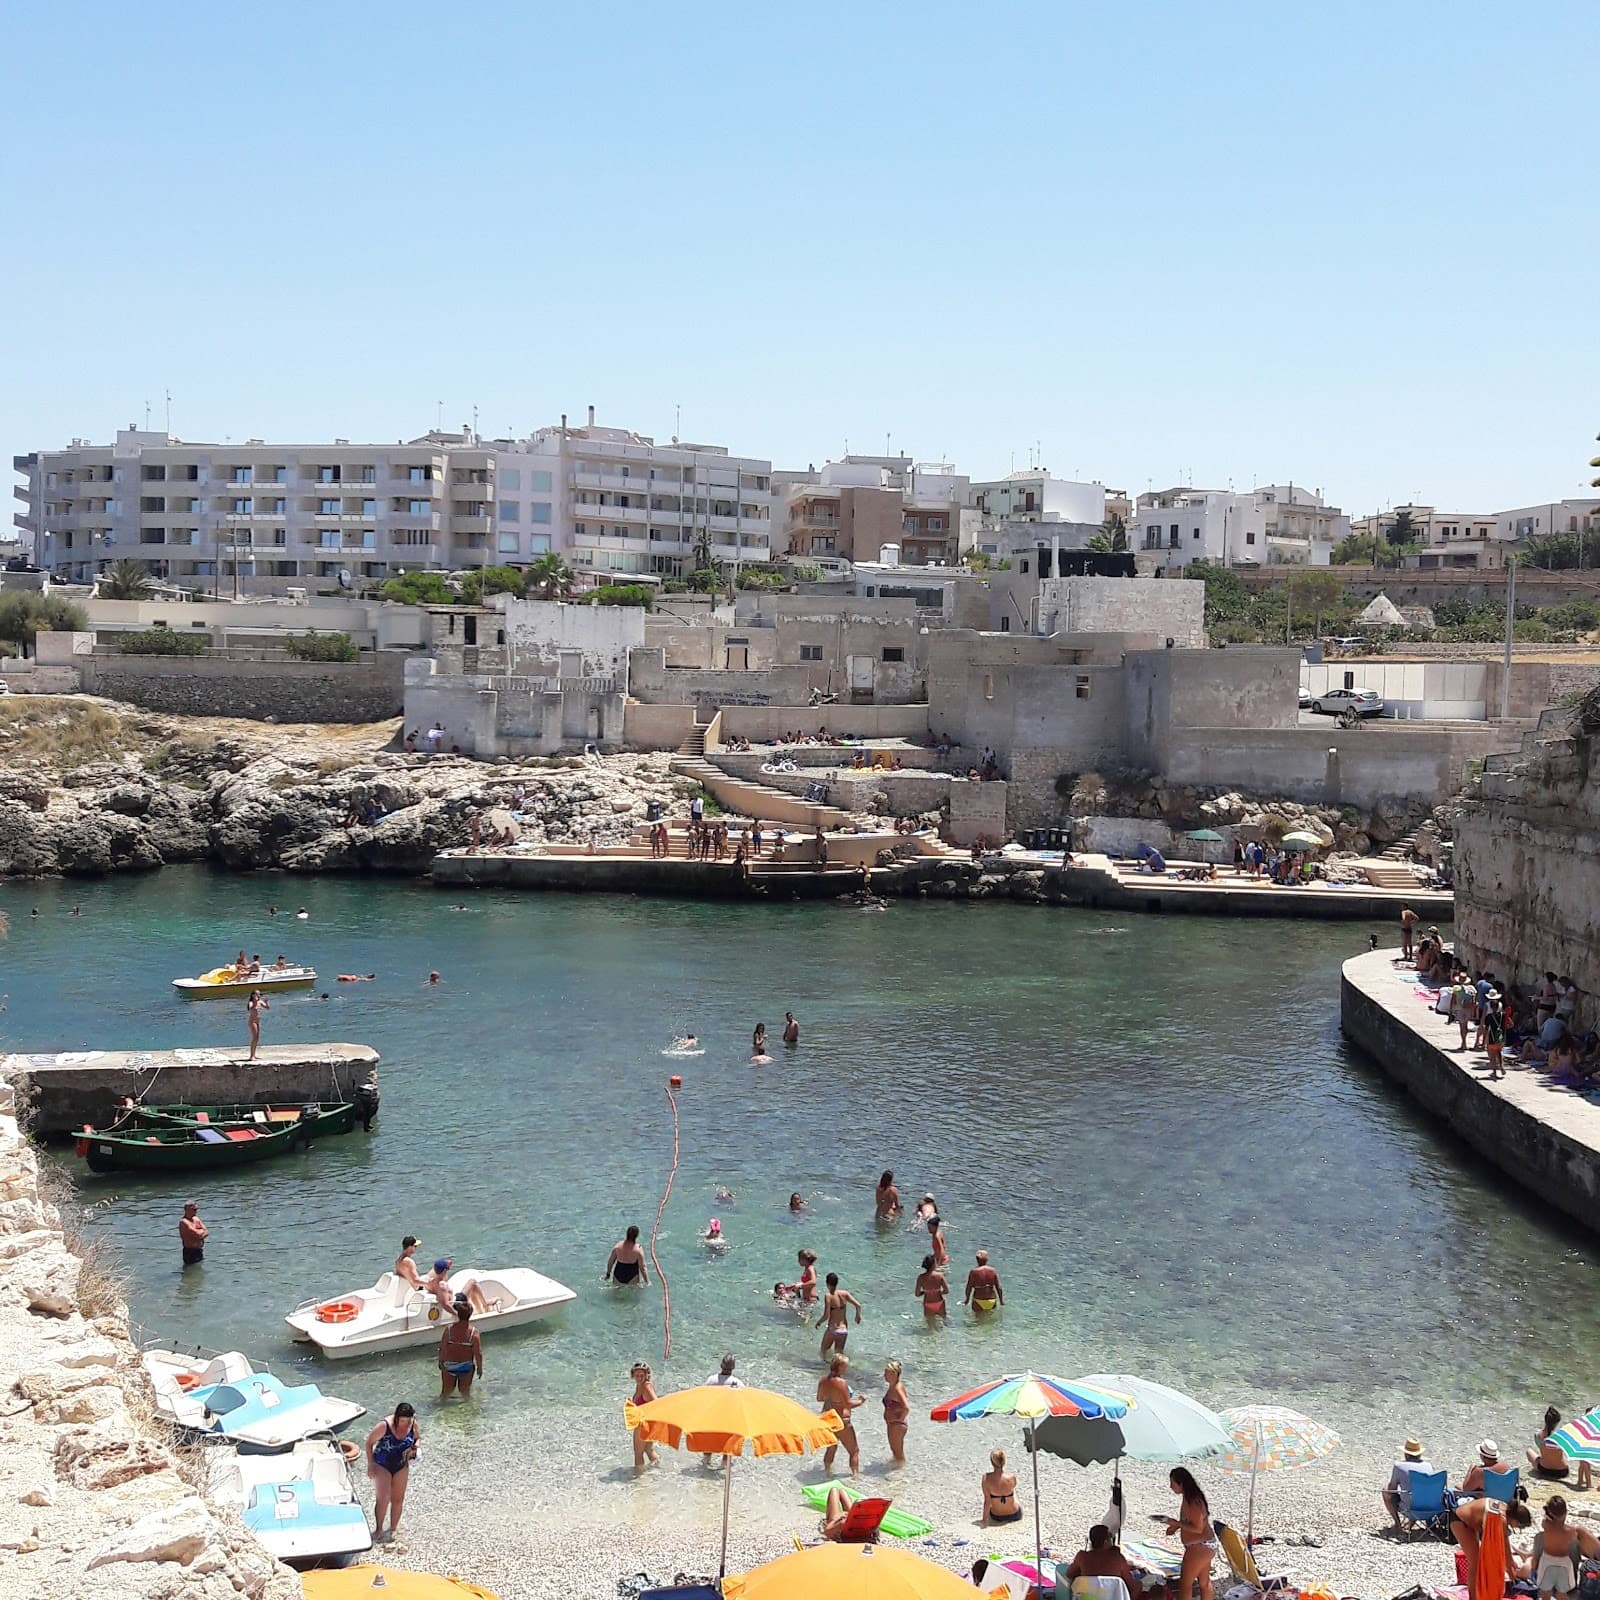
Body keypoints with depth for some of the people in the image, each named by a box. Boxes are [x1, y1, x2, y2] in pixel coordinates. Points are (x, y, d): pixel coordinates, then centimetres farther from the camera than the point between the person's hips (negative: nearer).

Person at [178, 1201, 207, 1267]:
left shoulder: (196, 1219, 10)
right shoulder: (184, 1222, -17)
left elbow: (207, 1232, 7)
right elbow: (197, 1233, -24)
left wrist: (201, 1235, -14)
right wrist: (202, 1231, -2)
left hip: (199, 1250, 8)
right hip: (190, 1252, -8)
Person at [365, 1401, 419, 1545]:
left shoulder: (413, 1425, -15)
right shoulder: (385, 1426, -27)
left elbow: (418, 1438, 7)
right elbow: (369, 1443, -15)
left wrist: (414, 1448, -15)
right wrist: (370, 1464, -16)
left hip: (401, 1466, 4)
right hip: (382, 1465, -4)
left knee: (398, 1499, 11)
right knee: (382, 1498, -11)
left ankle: (393, 1528, 28)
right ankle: (378, 1530, 6)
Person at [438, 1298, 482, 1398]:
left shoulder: (449, 1329, -17)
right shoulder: (473, 1332, -20)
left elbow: (442, 1349, -10)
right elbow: (478, 1353, -16)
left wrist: (441, 1363, 7)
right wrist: (479, 1368, 0)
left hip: (449, 1366, 1)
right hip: (466, 1367, -1)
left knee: (447, 1390, 21)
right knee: (465, 1391, 21)